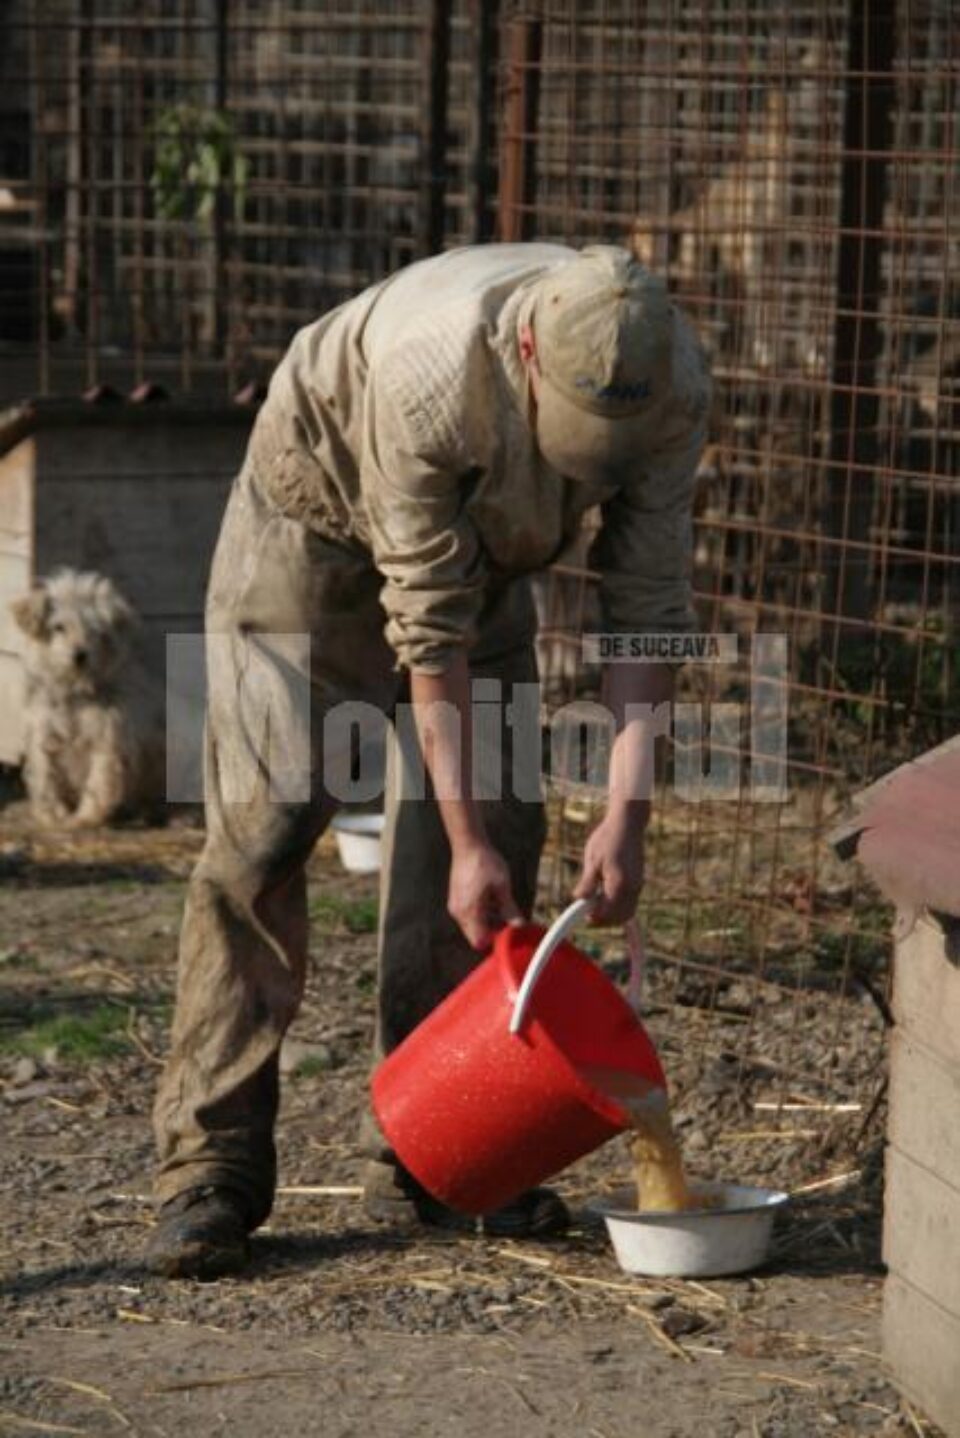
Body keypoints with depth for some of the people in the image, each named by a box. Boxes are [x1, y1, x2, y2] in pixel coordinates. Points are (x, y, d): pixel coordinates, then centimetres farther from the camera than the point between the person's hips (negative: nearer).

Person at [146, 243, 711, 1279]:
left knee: (501, 823, -3)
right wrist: (465, 842, -32)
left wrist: (626, 811, -26)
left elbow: (647, 599, -19)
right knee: (266, 817, -14)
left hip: (480, 538, 5)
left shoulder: (671, 384, -27)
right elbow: (429, 624, -34)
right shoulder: (431, 374, -41)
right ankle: (211, 1163, -12)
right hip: (319, 505, -5)